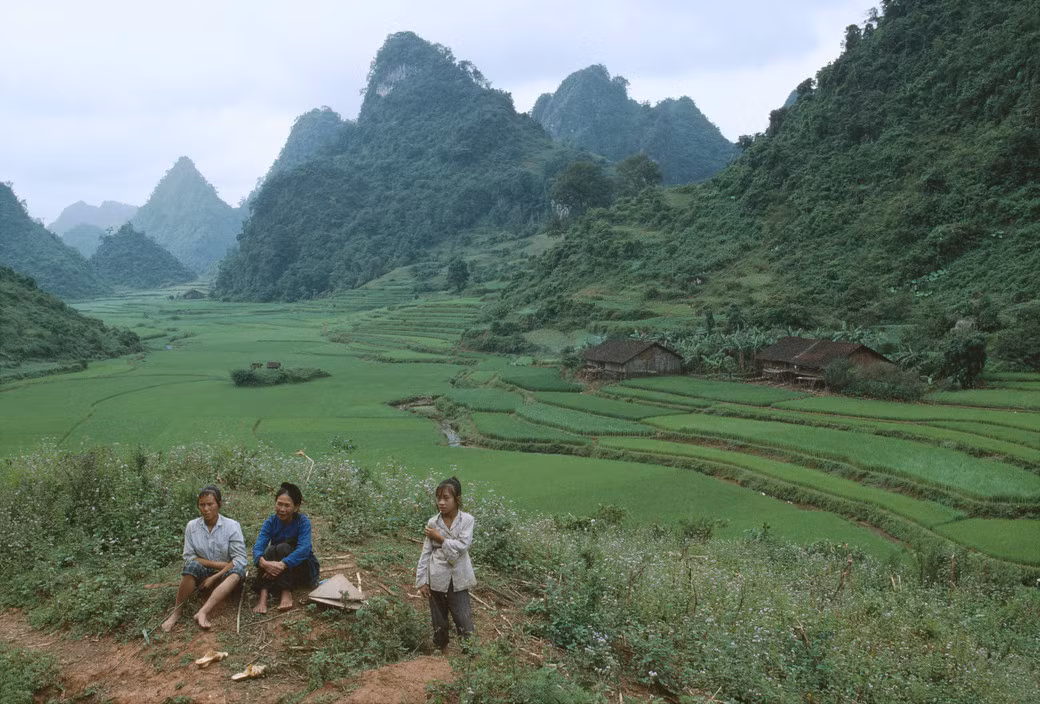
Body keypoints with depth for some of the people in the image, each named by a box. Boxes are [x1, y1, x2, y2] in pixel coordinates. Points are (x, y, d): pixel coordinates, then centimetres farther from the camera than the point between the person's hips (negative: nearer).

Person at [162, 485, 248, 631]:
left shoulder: (232, 526, -8)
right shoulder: (192, 526, -2)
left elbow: (240, 559, -13)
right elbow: (188, 557, -5)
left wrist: (214, 578, -19)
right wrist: (217, 564, -16)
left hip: (224, 576, -1)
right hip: (201, 575, 1)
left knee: (238, 569, -34)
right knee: (193, 565, -31)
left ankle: (203, 613, -44)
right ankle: (176, 613, -23)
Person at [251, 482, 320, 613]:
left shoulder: (303, 521, -17)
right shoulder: (271, 522, -8)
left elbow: (303, 549, -31)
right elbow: (258, 547, -22)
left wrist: (282, 565, -47)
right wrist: (264, 563, -45)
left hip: (302, 568, -3)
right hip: (278, 573, 3)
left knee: (283, 548, -27)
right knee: (270, 550, -26)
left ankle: (287, 593, -30)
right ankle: (263, 596, -39)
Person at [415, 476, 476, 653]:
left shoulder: (467, 520, -8)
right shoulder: (432, 523, -2)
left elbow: (463, 546, -18)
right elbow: (426, 553, 1)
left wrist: (439, 537, -15)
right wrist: (422, 580, -1)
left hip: (458, 578, -2)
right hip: (437, 578, 2)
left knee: (463, 619, -1)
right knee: (438, 619, 15)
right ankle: (443, 651, 33)